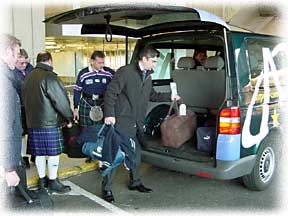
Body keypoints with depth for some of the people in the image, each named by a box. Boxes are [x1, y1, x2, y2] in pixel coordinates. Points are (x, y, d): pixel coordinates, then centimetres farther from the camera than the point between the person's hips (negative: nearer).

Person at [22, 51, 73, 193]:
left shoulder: (29, 77, 11)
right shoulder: (49, 77, -15)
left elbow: (25, 98, 16)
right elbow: (61, 100, -16)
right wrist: (69, 117, -5)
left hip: (32, 122, 8)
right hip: (50, 122, -8)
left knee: (39, 153, 15)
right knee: (53, 153, 2)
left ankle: (42, 180, 26)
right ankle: (53, 182, 10)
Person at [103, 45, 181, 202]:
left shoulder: (147, 76, 14)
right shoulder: (125, 72, -12)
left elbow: (152, 95, 26)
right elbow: (111, 92, -15)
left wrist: (170, 97, 21)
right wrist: (109, 114, -21)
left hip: (136, 123, 8)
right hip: (122, 121, -8)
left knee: (136, 153, 18)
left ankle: (135, 182, 36)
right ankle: (106, 188, 10)